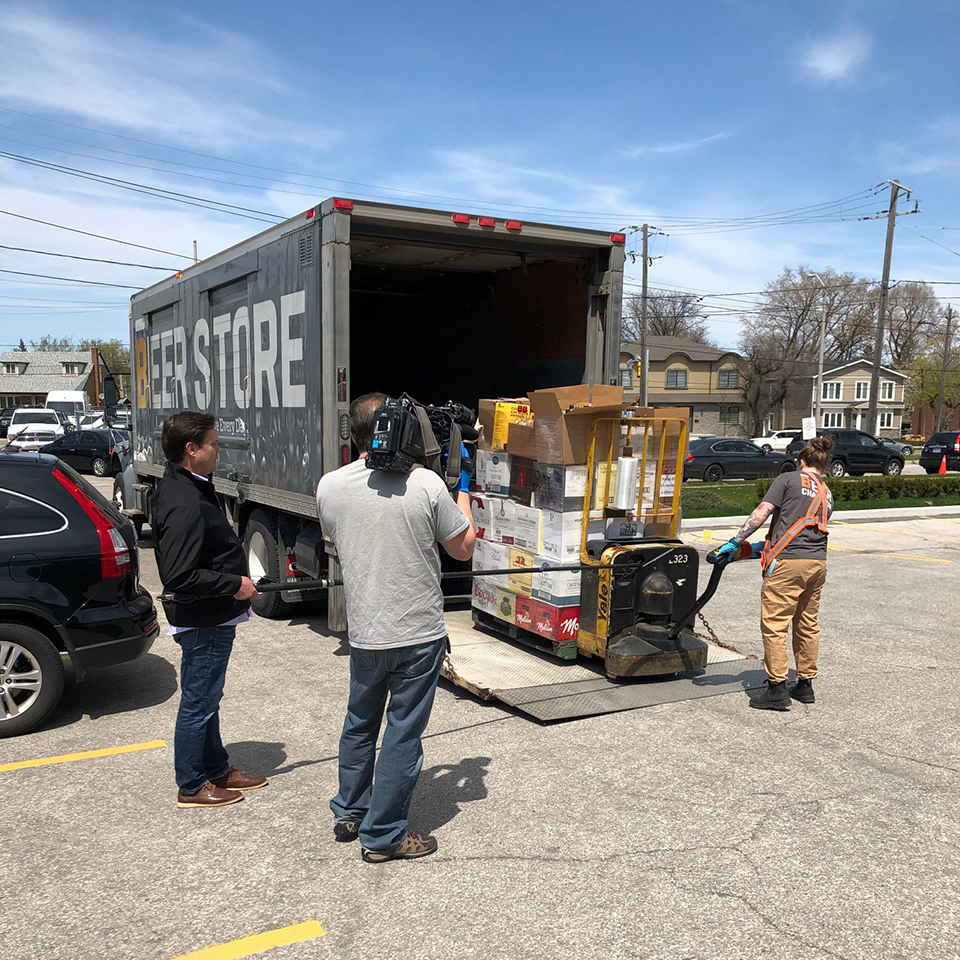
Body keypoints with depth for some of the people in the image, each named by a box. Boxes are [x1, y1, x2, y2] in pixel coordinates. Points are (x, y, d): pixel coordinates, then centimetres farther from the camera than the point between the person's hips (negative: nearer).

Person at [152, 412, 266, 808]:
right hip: (203, 622, -11)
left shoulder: (182, 486, 7)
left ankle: (217, 770, 36)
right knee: (197, 704, 5)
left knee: (206, 699, 21)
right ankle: (191, 787, 21)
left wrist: (235, 579, 14)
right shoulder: (185, 506, -27)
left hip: (210, 618, 11)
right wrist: (234, 584, -23)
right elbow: (178, 577, -32)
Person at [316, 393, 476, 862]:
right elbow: (464, 547, -3)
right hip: (419, 634, -4)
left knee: (360, 724, 23)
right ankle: (383, 835, 19)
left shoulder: (330, 486, -5)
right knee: (403, 733, 9)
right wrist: (463, 490, 10)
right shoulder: (425, 484, -15)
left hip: (363, 633, 4)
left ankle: (349, 814, 38)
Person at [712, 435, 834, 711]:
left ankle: (777, 688, -3)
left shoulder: (788, 479, 3)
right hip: (818, 562, 7)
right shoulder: (827, 495, 21)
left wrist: (735, 541, -5)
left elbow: (761, 513, -7)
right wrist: (766, 545, 27)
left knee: (774, 624, -3)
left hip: (788, 562, -7)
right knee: (808, 624, 16)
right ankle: (805, 684, 25)